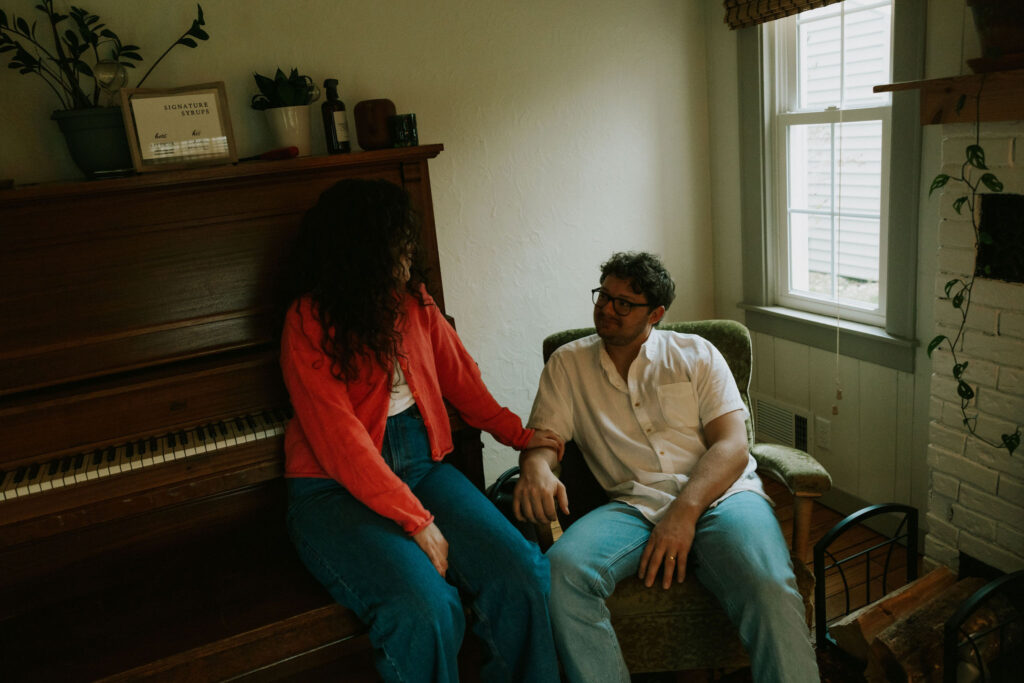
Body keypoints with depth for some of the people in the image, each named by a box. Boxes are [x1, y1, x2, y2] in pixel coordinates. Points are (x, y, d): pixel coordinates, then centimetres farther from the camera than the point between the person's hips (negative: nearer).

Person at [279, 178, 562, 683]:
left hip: (421, 464, 6)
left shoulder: (411, 298, 10)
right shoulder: (310, 320, -11)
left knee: (520, 576, -18)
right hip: (336, 489, -5)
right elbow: (340, 442, -17)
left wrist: (517, 434, 18)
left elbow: (457, 372, 20)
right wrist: (416, 521, -20)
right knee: (424, 610, -30)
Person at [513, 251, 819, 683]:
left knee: (769, 588, -32)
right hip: (634, 506, 1)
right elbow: (543, 436, 8)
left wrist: (685, 511, -15)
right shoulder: (567, 364, 16)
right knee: (562, 569, -30)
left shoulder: (696, 354, 12)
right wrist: (535, 467, -19)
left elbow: (732, 446, 2)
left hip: (720, 495, 0)